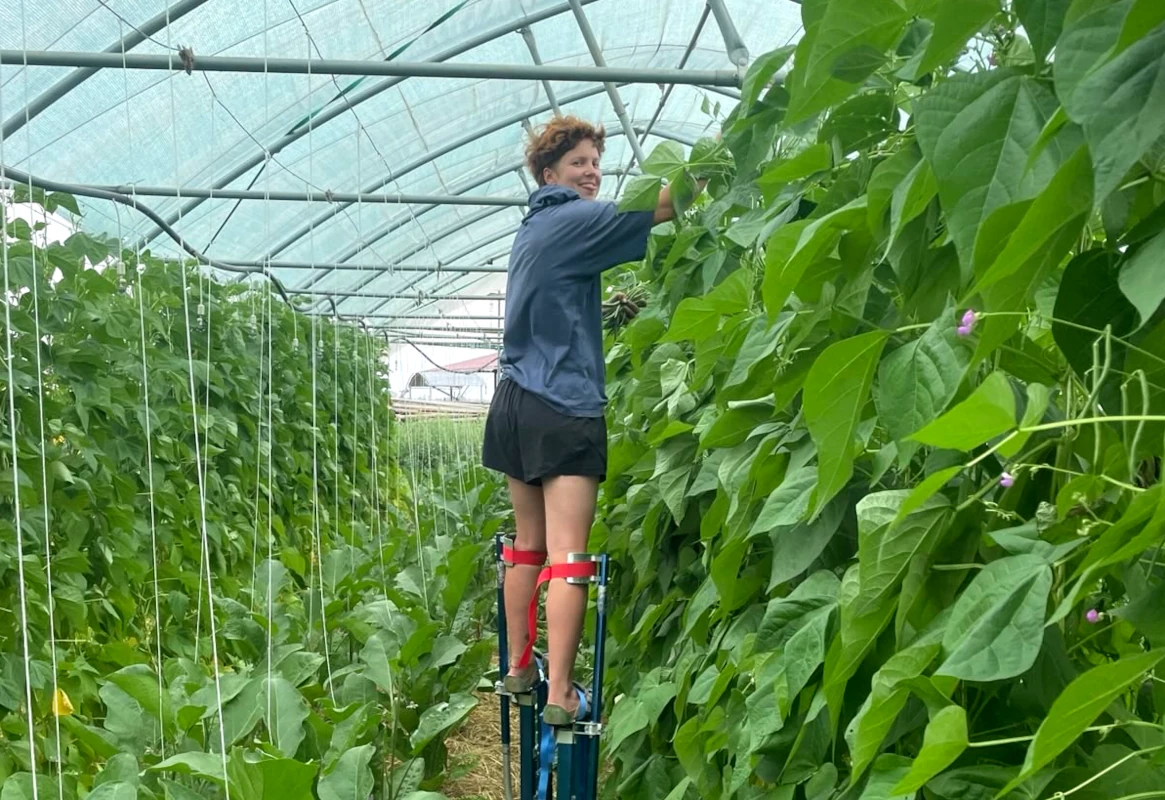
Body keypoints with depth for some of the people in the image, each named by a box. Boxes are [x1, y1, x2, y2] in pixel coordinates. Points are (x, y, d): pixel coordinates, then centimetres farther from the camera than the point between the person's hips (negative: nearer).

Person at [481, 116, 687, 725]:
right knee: (567, 555, -9)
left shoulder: (533, 229, 20)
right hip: (564, 408, -9)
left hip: (515, 403, 9)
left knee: (528, 545, 16)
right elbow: (661, 207, -12)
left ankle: (519, 667, 25)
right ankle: (559, 693, -9)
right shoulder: (572, 221, -7)